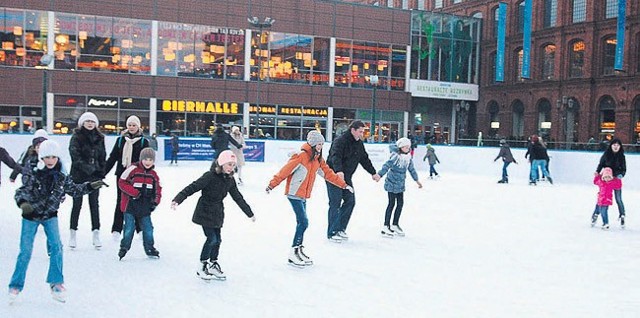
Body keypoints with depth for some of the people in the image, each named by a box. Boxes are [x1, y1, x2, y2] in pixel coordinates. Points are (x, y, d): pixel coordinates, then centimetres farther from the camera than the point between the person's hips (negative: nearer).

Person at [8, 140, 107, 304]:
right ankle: (16, 286, 15)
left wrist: (91, 186, 3)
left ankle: (56, 283, 3)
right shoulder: (32, 174, -16)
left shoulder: (61, 177, -5)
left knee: (56, 247, -10)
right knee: (26, 251, -2)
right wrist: (23, 203, -43)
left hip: (50, 215, 2)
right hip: (31, 216, -2)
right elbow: (22, 191, -23)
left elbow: (74, 189, 11)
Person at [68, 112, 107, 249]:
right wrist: (86, 167, -22)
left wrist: (101, 172, 2)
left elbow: (102, 156, 11)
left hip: (94, 176, 3)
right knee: (77, 204, 4)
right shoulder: (76, 137, -4)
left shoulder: (99, 138, 9)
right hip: (78, 175, -3)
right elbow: (75, 155, -13)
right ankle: (72, 233, 15)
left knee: (94, 204, 5)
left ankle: (96, 233, 9)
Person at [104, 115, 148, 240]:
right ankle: (116, 229, 8)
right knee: (120, 201, 4)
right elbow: (112, 158, 7)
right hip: (122, 175, 1)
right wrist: (103, 173, 4)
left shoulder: (143, 141, 1)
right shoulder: (120, 140, 6)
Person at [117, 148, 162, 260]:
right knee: (129, 228, -1)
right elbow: (122, 182, -12)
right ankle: (124, 247, 14)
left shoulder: (153, 175, 9)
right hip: (130, 205, -4)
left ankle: (150, 249, 18)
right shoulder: (133, 169, -8)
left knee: (148, 228, 7)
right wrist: (135, 192, -18)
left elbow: (158, 190, 18)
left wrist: (155, 201, 3)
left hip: (145, 208, 4)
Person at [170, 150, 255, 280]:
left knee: (217, 239, 9)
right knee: (212, 239, -10)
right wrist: (177, 200, -32)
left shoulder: (230, 180, 2)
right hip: (205, 212, -6)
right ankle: (202, 266, 5)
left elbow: (238, 197, 12)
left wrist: (250, 213, 17)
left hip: (217, 213, 7)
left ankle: (213, 264, 27)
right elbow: (192, 188, -22)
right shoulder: (210, 176, -19)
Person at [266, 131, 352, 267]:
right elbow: (285, 170, -19)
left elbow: (328, 173, 18)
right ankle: (294, 253, -6)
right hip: (294, 194, -8)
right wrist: (272, 184, -21)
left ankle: (299, 250, 21)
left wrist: (343, 185, 19)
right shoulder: (301, 156, -16)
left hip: (303, 196, 8)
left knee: (302, 223, 11)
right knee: (303, 222, -12)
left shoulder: (318, 159, 10)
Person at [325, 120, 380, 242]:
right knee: (335, 203, -8)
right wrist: (339, 171, -50)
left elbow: (364, 159, 17)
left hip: (346, 177, 8)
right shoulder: (340, 141, -19)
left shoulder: (359, 143, 8)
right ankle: (332, 232, -3)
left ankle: (340, 229, 16)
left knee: (350, 201, 5)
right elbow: (335, 156, -34)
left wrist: (373, 173, 12)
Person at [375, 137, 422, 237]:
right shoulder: (396, 156, -17)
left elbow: (411, 169, 20)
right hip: (391, 184, -7)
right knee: (391, 204, -5)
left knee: (400, 203, 10)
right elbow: (387, 165, -27)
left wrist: (417, 180, 30)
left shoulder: (408, 158, 5)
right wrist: (379, 174, -41)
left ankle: (395, 225, 24)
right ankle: (386, 227, 1)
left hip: (400, 184, 7)